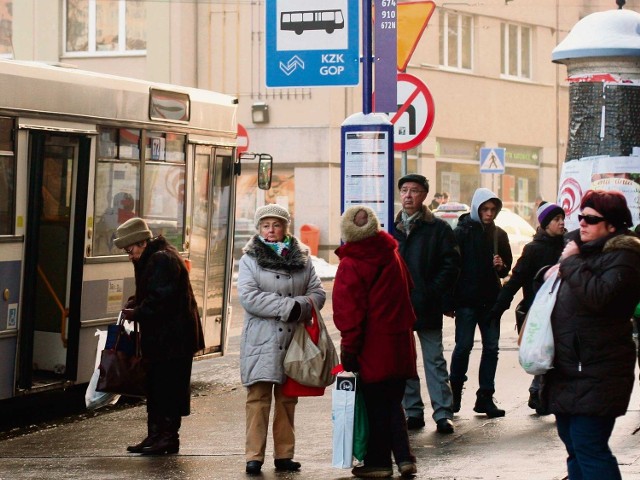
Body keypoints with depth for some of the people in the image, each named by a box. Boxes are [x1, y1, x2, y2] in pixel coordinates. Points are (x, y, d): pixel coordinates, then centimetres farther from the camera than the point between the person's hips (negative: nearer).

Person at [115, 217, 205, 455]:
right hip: (161, 338, 11)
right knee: (155, 387, 12)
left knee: (169, 388, -6)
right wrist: (133, 305, 6)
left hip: (173, 338, -11)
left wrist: (136, 313, -14)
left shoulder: (163, 259, -16)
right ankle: (155, 435, 17)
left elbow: (160, 299, -22)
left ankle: (168, 437, -2)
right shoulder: (150, 259, 16)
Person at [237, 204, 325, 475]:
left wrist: (302, 307, -15)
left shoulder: (301, 259, 11)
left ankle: (284, 455, 15)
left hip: (293, 340, 3)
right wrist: (290, 306, -16)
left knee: (287, 400, 9)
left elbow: (317, 293, 7)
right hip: (262, 340, -3)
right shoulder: (250, 259, 1)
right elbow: (248, 297, -12)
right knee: (258, 399, -5)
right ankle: (254, 457, -4)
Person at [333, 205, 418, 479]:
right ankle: (404, 458, 6)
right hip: (400, 343, 6)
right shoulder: (392, 255, 6)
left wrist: (349, 347, -11)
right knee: (393, 403, 13)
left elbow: (348, 310, -15)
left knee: (376, 406, 3)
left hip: (372, 346, -6)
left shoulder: (350, 266, -13)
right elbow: (407, 291, 18)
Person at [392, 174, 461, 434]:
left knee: (435, 361, 0)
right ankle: (413, 412, 14)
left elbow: (451, 265, -2)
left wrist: (432, 293, -10)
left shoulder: (438, 228, 1)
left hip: (427, 306, -3)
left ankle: (443, 414, 1)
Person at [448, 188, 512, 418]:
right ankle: (455, 392, 13)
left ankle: (485, 397, 8)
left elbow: (507, 266, 20)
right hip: (466, 300, -5)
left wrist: (502, 266, -6)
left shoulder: (499, 234, 11)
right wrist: (449, 301, -13)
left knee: (491, 347, 3)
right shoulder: (462, 232, -4)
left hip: (490, 300, 5)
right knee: (463, 346, -2)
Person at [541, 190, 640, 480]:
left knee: (588, 447, -14)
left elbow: (600, 295, -28)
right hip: (568, 367, 10)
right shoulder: (584, 249, 18)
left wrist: (571, 263, -16)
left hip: (595, 372, -10)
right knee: (574, 446, 13)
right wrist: (552, 273, 10)